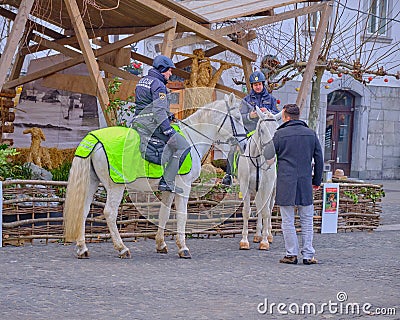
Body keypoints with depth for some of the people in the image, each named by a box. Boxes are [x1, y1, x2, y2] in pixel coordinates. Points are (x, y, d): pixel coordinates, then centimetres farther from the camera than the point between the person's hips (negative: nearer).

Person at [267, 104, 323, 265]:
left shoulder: (280, 134, -4)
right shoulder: (311, 134, 7)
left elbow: (268, 155, 0)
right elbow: (319, 159, 10)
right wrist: (317, 180, 19)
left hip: (285, 183, -3)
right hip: (305, 182, 3)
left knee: (288, 221, 3)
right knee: (307, 220, 9)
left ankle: (291, 254, 4)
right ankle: (308, 255, 7)